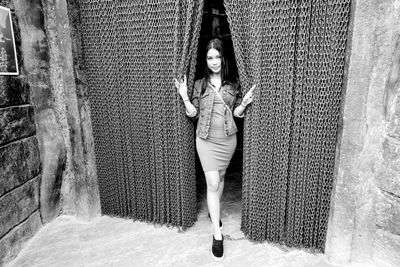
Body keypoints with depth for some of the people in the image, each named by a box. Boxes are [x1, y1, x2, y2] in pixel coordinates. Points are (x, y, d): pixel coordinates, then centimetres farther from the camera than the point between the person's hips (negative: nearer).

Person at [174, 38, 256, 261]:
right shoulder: (200, 84, 2)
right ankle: (217, 234, 3)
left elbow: (236, 113, 5)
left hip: (228, 139, 2)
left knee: (220, 178, 16)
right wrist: (185, 97, -13)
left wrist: (245, 103, -13)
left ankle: (213, 211, 42)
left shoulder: (233, 84, 4)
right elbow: (194, 114, 0)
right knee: (213, 182, -7)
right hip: (206, 139, -2)